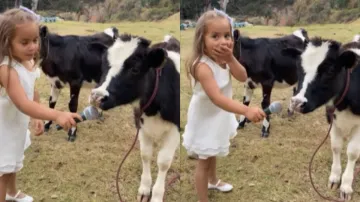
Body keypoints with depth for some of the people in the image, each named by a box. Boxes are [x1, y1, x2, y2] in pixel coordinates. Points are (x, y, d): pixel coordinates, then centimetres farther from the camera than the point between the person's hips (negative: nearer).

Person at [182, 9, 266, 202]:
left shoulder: (223, 59, -9)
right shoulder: (203, 66, -35)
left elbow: (243, 77, -12)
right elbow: (217, 98, -45)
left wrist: (230, 59, -28)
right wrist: (246, 110, -55)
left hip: (219, 116, 8)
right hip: (205, 119, -8)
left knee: (213, 152, 32)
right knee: (203, 160, 8)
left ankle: (213, 180, 57)